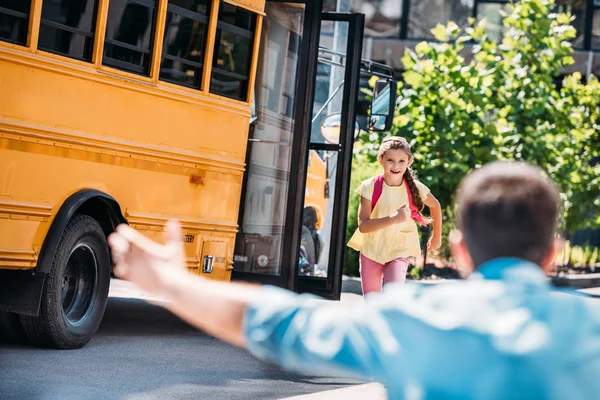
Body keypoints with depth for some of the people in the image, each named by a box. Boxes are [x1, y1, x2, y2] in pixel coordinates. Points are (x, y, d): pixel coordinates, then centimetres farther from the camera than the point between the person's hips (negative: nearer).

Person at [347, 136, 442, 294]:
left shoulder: (415, 188, -11)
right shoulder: (371, 187, -15)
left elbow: (435, 205, 11)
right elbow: (363, 225, -23)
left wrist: (436, 237, 16)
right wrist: (393, 219, -35)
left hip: (399, 252, -1)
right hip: (371, 251, 1)